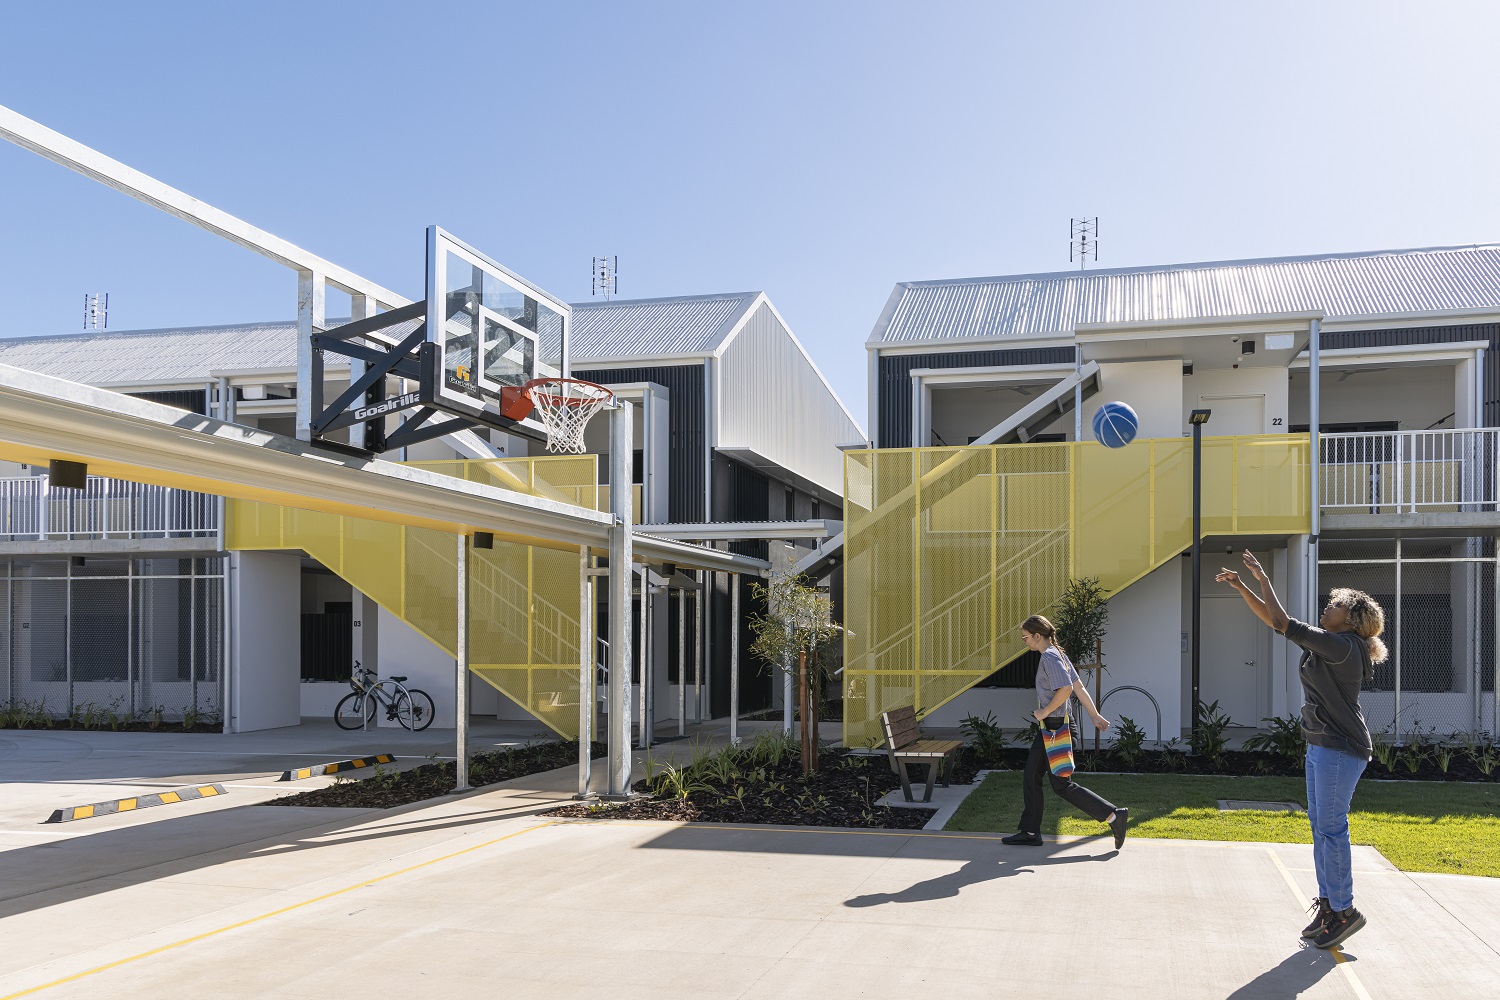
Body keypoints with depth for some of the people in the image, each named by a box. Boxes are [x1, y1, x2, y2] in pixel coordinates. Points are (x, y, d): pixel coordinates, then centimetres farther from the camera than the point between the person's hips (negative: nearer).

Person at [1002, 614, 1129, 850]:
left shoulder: (1050, 657, -17)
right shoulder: (1057, 654, 13)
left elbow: (1066, 688, -29)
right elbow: (1078, 687, 14)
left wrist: (1045, 712, -19)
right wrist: (1095, 716, 16)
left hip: (1056, 728, -10)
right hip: (1048, 729, 10)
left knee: (1061, 784, -2)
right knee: (1030, 777, 11)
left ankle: (1113, 815, 3)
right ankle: (1030, 832, 16)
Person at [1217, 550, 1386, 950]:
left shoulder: (1342, 645, -17)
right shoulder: (1323, 642, 10)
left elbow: (1281, 622, -20)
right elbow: (1274, 620, 15)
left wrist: (1263, 579, -11)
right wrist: (1241, 586, 8)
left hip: (1341, 750, -10)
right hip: (1320, 746, 10)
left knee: (1331, 828, -7)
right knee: (1320, 825, 12)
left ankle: (1344, 911, 2)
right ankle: (1328, 904, 19)